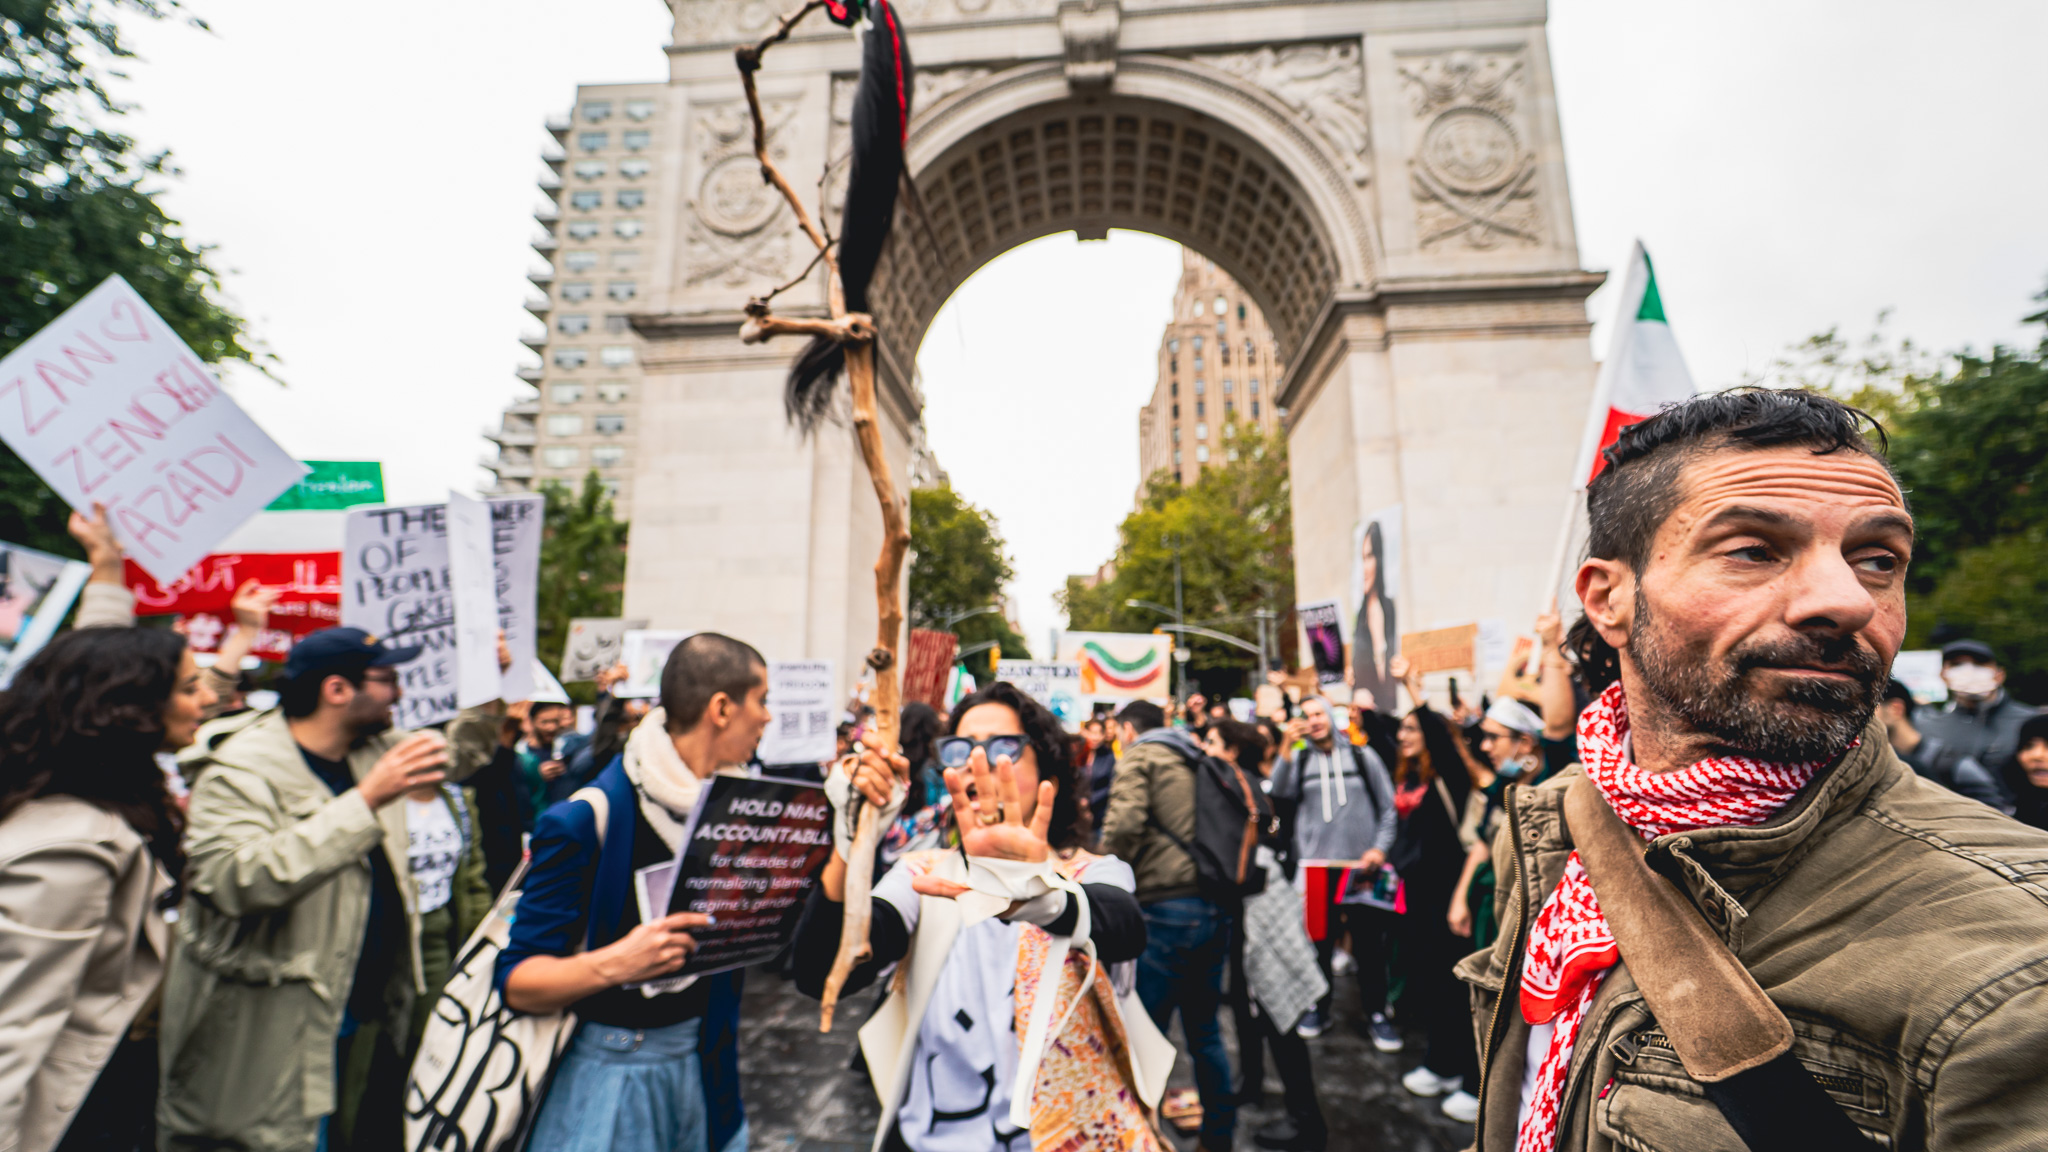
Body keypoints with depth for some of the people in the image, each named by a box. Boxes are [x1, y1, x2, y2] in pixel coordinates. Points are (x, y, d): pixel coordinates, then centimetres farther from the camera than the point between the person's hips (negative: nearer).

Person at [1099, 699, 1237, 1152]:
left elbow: (1123, 823, -19)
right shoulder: (1197, 762, 19)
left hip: (1167, 906, -8)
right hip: (1217, 907, 8)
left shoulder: (1139, 757, -4)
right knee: (1203, 1028, 20)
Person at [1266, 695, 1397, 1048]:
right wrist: (1287, 753, -16)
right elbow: (1278, 797, -10)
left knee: (1369, 942, 6)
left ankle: (1376, 1014, 23)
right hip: (1314, 865, 1)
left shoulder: (1363, 755, 5)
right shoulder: (1298, 759, 6)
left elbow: (1390, 809, 8)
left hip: (1362, 866, 0)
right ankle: (1319, 1008, 27)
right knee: (1319, 940, 10)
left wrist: (1379, 848, -4)